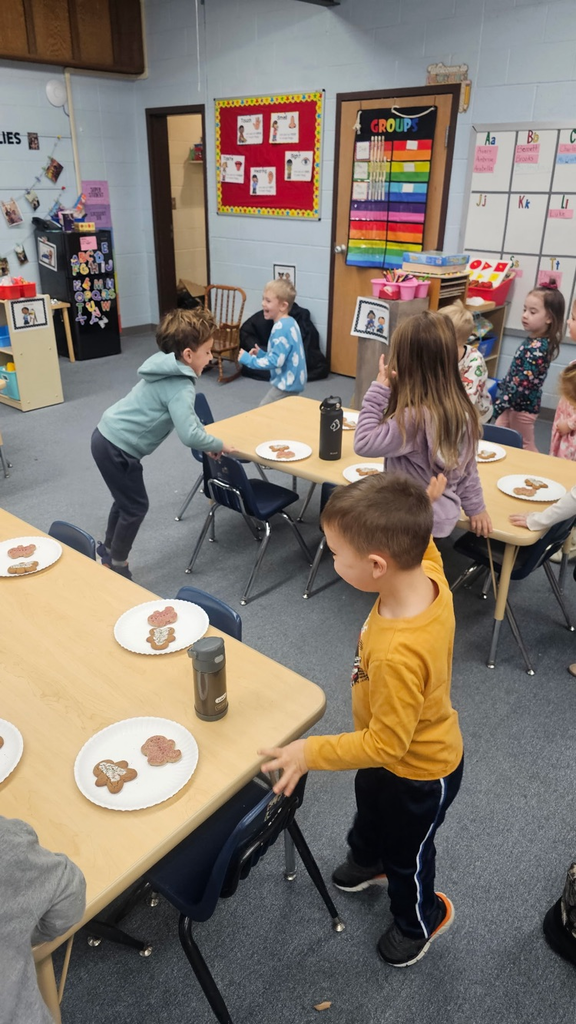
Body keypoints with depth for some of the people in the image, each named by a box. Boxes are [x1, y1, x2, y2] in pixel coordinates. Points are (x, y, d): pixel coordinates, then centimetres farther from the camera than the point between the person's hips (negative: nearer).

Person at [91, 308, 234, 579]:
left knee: (125, 499, 26)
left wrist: (207, 440, 11)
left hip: (108, 437, 9)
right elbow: (189, 435, -32)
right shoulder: (180, 386, -22)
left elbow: (187, 415, 19)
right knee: (135, 506, 7)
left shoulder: (170, 372, 7)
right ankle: (116, 567, 23)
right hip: (117, 447, -9)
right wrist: (218, 445, -16)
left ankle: (108, 549, 46)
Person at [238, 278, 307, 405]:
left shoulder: (281, 327, -22)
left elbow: (276, 361, -26)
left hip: (287, 383, -10)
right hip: (291, 381, 10)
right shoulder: (289, 323, 9)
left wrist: (248, 359, -18)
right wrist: (261, 354, 9)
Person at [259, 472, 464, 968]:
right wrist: (414, 512, -9)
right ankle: (367, 862, 69)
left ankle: (420, 920, 57)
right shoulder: (429, 575, -26)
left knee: (406, 851, 25)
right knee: (369, 813, 37)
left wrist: (311, 752, -25)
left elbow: (386, 743, -33)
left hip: (417, 773, -8)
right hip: (397, 749, 8)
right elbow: (425, 548, 0)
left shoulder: (400, 654, -47)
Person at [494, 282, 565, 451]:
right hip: (516, 403, 9)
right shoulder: (533, 340, 5)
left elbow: (524, 382, -26)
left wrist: (500, 403, -23)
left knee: (525, 447, 4)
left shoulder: (538, 347, -23)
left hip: (522, 405, -9)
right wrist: (502, 395, 16)